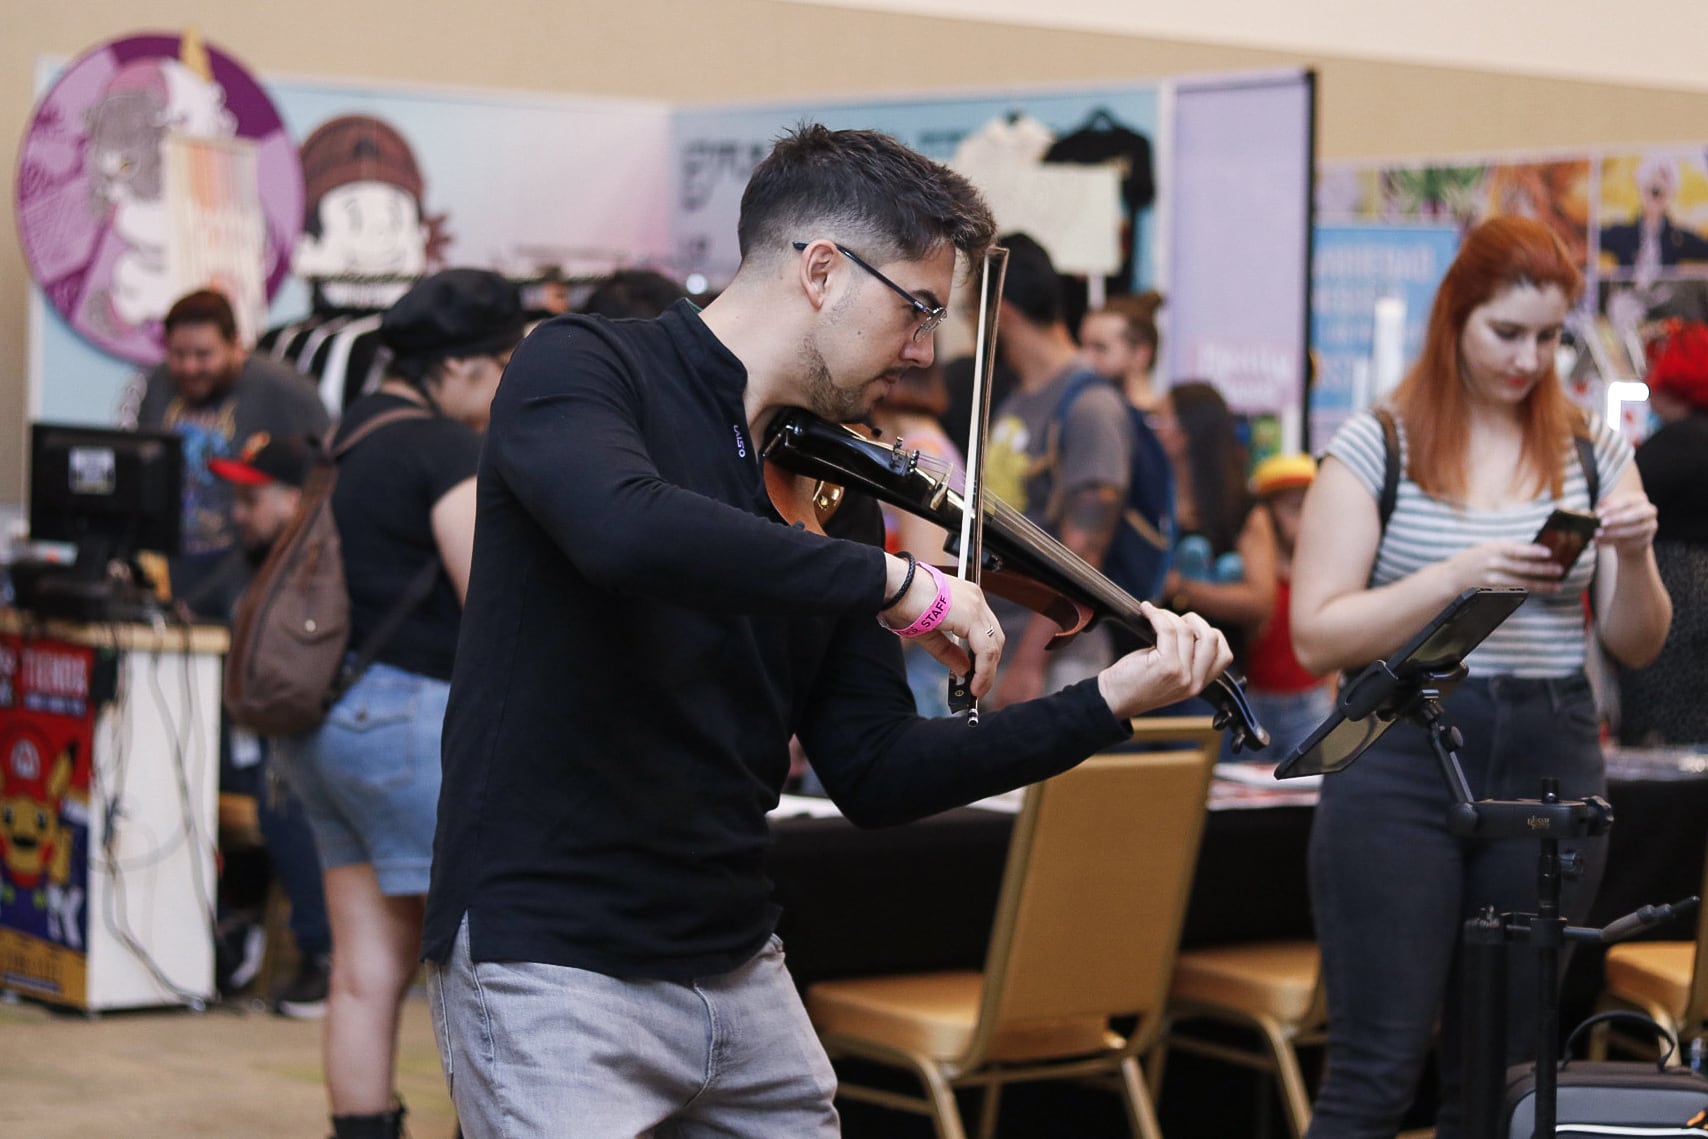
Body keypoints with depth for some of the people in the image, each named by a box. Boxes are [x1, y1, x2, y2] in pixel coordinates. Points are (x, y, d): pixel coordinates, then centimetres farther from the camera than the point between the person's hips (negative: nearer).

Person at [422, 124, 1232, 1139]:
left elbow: (874, 777, 8)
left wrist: (1108, 704, 1)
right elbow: (625, 531, -33)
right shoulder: (580, 369, -9)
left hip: (738, 967, 7)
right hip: (553, 967, -7)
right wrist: (890, 579, -26)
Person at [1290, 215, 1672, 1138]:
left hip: (1550, 769, 3)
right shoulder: (1375, 448, -2)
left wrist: (1633, 558, -10)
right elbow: (1316, 637, -7)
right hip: (1402, 762, -3)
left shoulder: (1592, 451, 8)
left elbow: (1634, 647, 10)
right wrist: (1456, 576, -18)